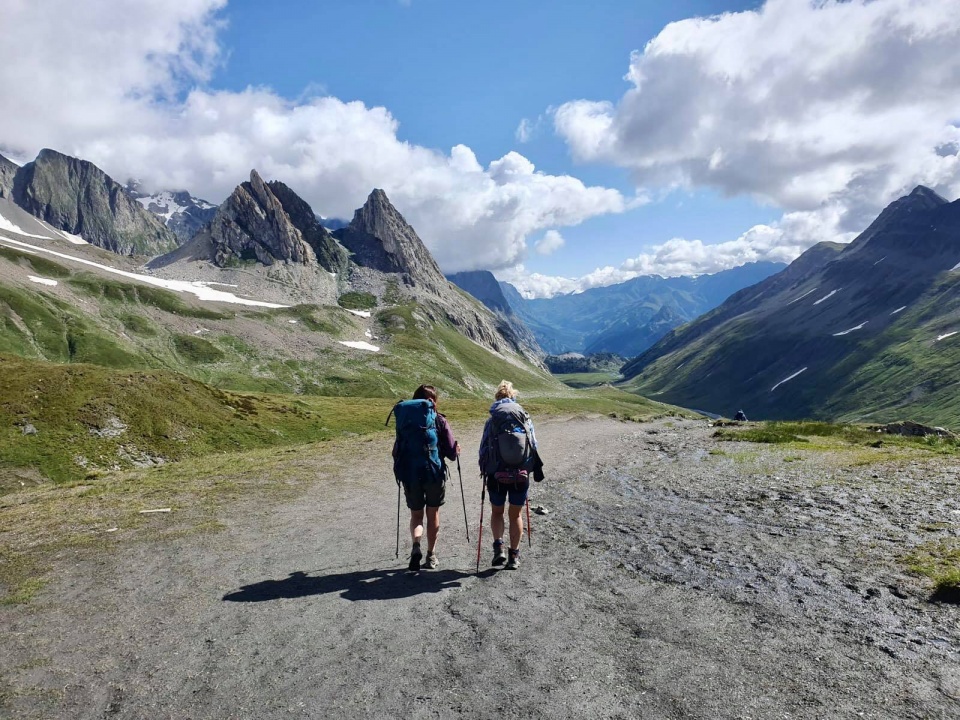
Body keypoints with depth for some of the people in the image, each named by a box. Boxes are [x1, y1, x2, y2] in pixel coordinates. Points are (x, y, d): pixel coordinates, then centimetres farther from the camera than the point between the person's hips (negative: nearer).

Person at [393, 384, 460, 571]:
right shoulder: (440, 421, -6)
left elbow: (396, 451, -2)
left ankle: (416, 545, -10)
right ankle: (431, 555, 22)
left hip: (411, 476, 1)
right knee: (433, 514, 17)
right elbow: (452, 452, -6)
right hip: (435, 475, -1)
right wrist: (457, 450, 16)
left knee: (416, 515, 16)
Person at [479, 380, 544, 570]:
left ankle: (498, 546, 3)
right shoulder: (525, 419, 2)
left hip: (497, 476, -1)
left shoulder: (491, 421, -2)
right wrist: (536, 471, 13)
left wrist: (484, 471, 11)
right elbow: (534, 447, 3)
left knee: (496, 512, 20)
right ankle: (514, 555, 18)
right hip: (521, 475, 1)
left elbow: (483, 449, -1)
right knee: (515, 514, 16)